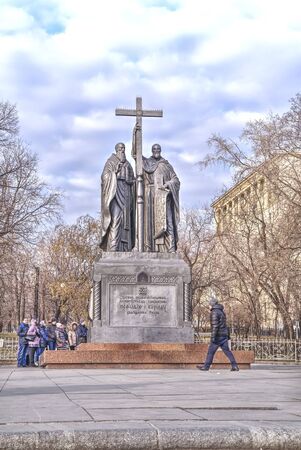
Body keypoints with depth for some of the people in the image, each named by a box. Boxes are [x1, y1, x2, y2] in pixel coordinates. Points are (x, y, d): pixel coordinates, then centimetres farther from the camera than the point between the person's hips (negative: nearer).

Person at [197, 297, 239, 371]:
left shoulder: (214, 312, -12)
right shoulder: (221, 311, 17)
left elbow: (215, 325, -19)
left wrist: (213, 337, -21)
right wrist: (227, 335, 27)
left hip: (218, 335, -8)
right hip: (224, 335, 8)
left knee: (211, 351, 0)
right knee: (227, 350, 5)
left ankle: (206, 366, 4)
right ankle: (234, 366, -2)